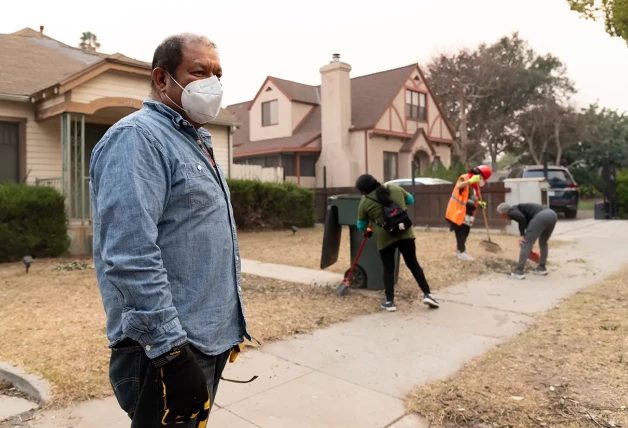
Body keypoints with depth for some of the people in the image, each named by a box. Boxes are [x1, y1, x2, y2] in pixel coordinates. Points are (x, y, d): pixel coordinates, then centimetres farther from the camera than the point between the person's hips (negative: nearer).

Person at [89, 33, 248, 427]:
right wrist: (170, 352, -25)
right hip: (168, 348, -9)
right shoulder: (137, 137, -15)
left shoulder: (197, 141, 14)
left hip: (210, 339, 9)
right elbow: (130, 257, -25)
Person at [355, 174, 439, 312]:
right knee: (413, 264, 13)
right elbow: (410, 200, 23)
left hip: (384, 237, -2)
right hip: (405, 233, 3)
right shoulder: (395, 188, 7)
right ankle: (427, 294, 11)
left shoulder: (365, 202, -1)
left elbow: (361, 225, 11)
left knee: (388, 268, 9)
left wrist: (366, 231, 32)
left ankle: (390, 302, 11)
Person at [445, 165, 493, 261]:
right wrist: (470, 181, -46)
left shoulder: (475, 184, 14)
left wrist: (479, 203, 3)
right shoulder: (465, 178, -12)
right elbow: (459, 186, -35)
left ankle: (460, 250, 27)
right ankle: (461, 252, 4)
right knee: (461, 232, -5)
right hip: (459, 212, -9)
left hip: (468, 213, 9)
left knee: (465, 233, 14)